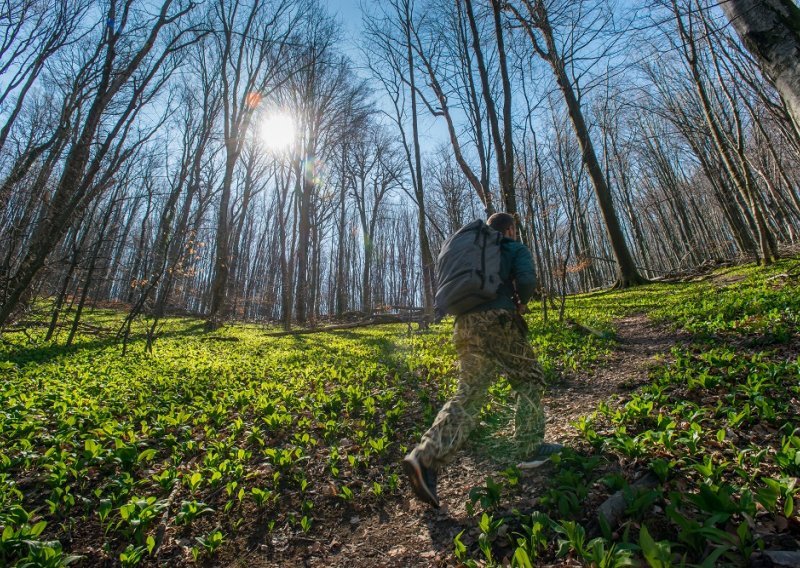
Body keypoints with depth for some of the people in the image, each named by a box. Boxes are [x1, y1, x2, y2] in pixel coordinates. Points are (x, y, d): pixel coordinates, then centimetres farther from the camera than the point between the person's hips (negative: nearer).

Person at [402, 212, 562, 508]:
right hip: (499, 323, -5)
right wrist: (521, 302, 11)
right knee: (529, 379, 19)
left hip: (466, 326, 5)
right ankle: (530, 448, 21)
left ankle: (425, 457, -15)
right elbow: (527, 280, -7)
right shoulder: (517, 249, 13)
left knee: (468, 395, 0)